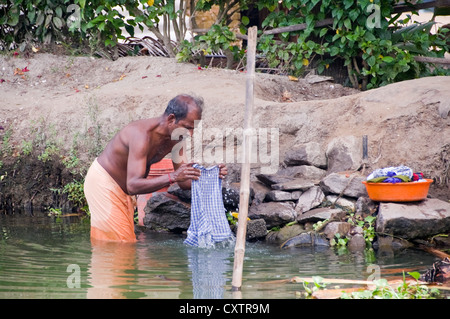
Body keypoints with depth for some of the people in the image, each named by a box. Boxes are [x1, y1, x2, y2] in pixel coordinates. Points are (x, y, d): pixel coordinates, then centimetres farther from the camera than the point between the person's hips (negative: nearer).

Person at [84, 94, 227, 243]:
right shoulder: (142, 134, -34)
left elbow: (184, 182, -3)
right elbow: (133, 186, -41)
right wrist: (172, 177, -50)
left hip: (123, 190, 9)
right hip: (103, 183, -9)